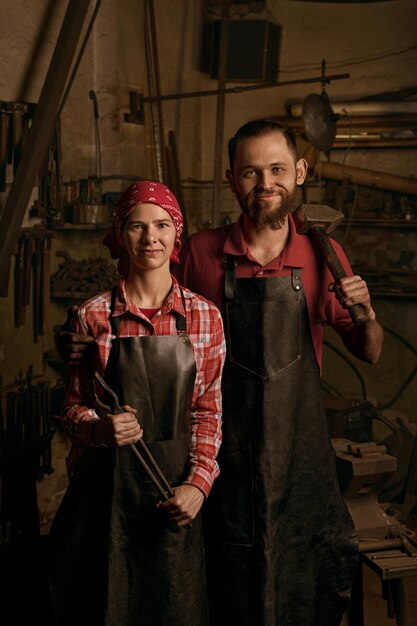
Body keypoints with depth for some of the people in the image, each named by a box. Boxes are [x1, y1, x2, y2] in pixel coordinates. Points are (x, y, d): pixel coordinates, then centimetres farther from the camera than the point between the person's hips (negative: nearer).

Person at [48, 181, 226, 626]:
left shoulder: (204, 316, 0)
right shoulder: (93, 316, -3)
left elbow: (209, 411, 3)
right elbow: (73, 407, 4)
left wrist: (198, 483, -9)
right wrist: (101, 428, -17)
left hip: (175, 492, 1)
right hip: (105, 484, -1)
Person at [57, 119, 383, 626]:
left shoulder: (322, 256, -1)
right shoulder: (201, 252, -5)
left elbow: (369, 354, 8)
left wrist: (365, 312, -13)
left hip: (301, 450, 1)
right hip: (225, 450, -1)